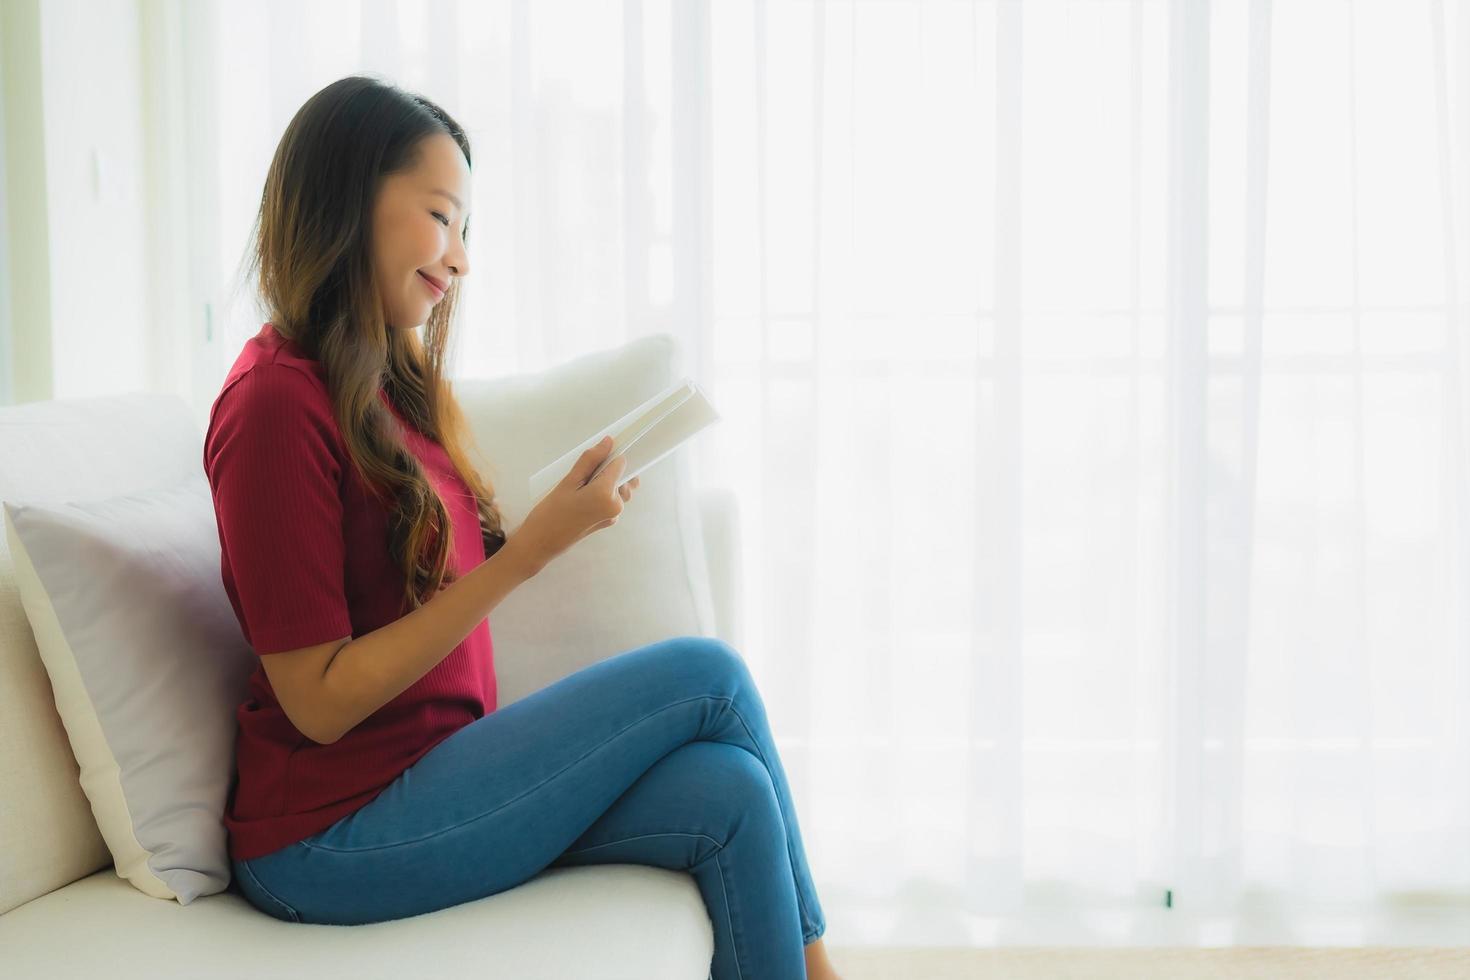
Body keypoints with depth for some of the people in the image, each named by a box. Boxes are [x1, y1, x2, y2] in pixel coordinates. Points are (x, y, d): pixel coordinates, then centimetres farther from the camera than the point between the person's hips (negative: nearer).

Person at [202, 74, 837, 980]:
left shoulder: (390, 389, 11)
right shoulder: (277, 401, -15)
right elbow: (320, 700, -17)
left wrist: (554, 525, -1)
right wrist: (527, 552, -19)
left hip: (432, 772, 7)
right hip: (331, 839, -7)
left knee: (729, 795, -13)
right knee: (707, 674, -11)